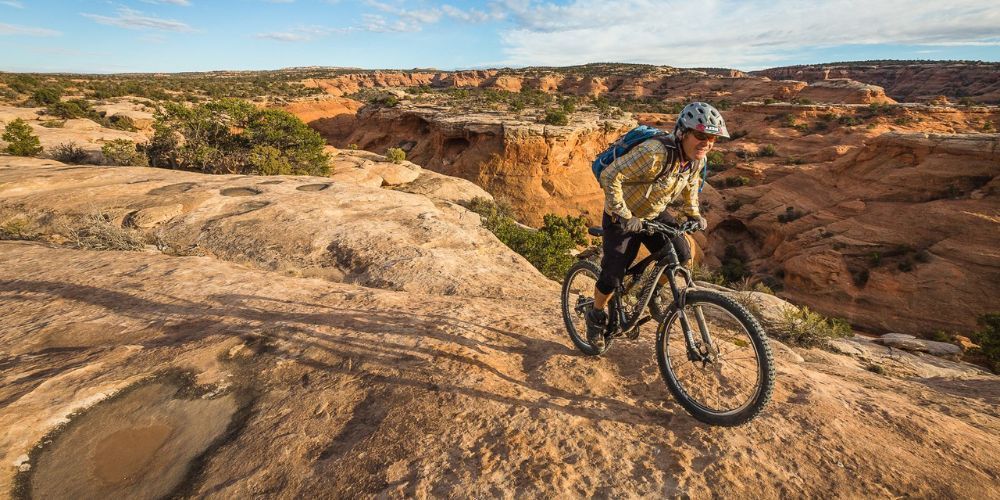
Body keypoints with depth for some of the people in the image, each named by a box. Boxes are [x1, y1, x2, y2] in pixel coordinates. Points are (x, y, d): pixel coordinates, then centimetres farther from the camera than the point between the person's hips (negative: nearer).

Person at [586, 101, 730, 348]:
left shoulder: (696, 157, -8)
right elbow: (610, 177, -34)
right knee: (613, 277, -8)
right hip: (623, 218, -6)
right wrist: (624, 216, -35)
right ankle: (596, 316, 21)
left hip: (654, 214, 7)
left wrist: (693, 213, 8)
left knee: (681, 256, -9)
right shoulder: (655, 152, -33)